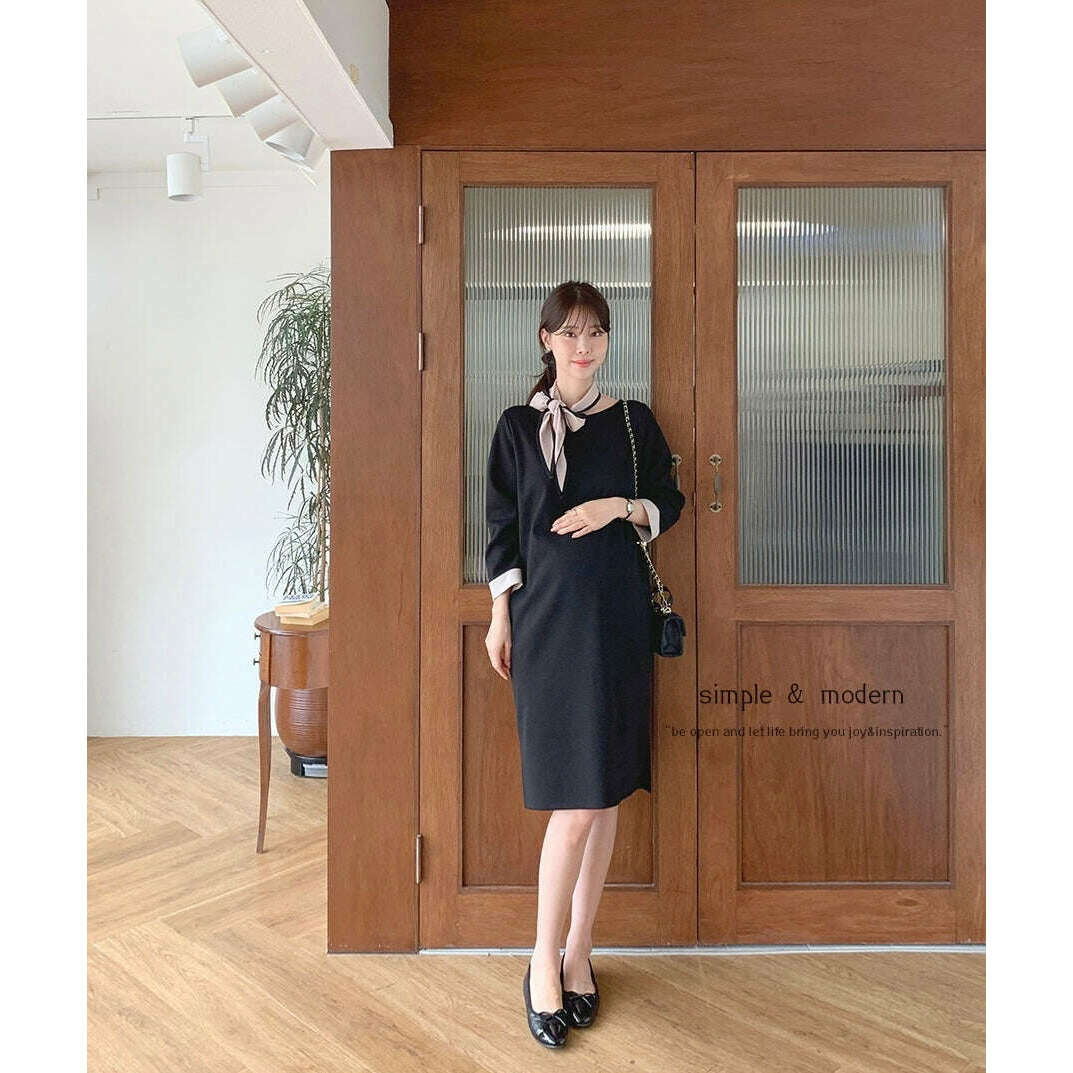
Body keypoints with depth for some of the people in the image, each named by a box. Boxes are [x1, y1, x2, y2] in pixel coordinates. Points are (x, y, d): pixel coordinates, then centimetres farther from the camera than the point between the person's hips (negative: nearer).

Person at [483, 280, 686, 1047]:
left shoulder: (635, 422, 8)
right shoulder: (518, 426, 4)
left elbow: (670, 503, 12)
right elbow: (502, 527, 4)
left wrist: (625, 508, -8)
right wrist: (501, 617, 0)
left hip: (618, 617, 3)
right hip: (548, 617, -2)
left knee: (608, 790, 6)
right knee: (575, 799, -7)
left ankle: (578, 951, 20)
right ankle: (545, 961, 10)